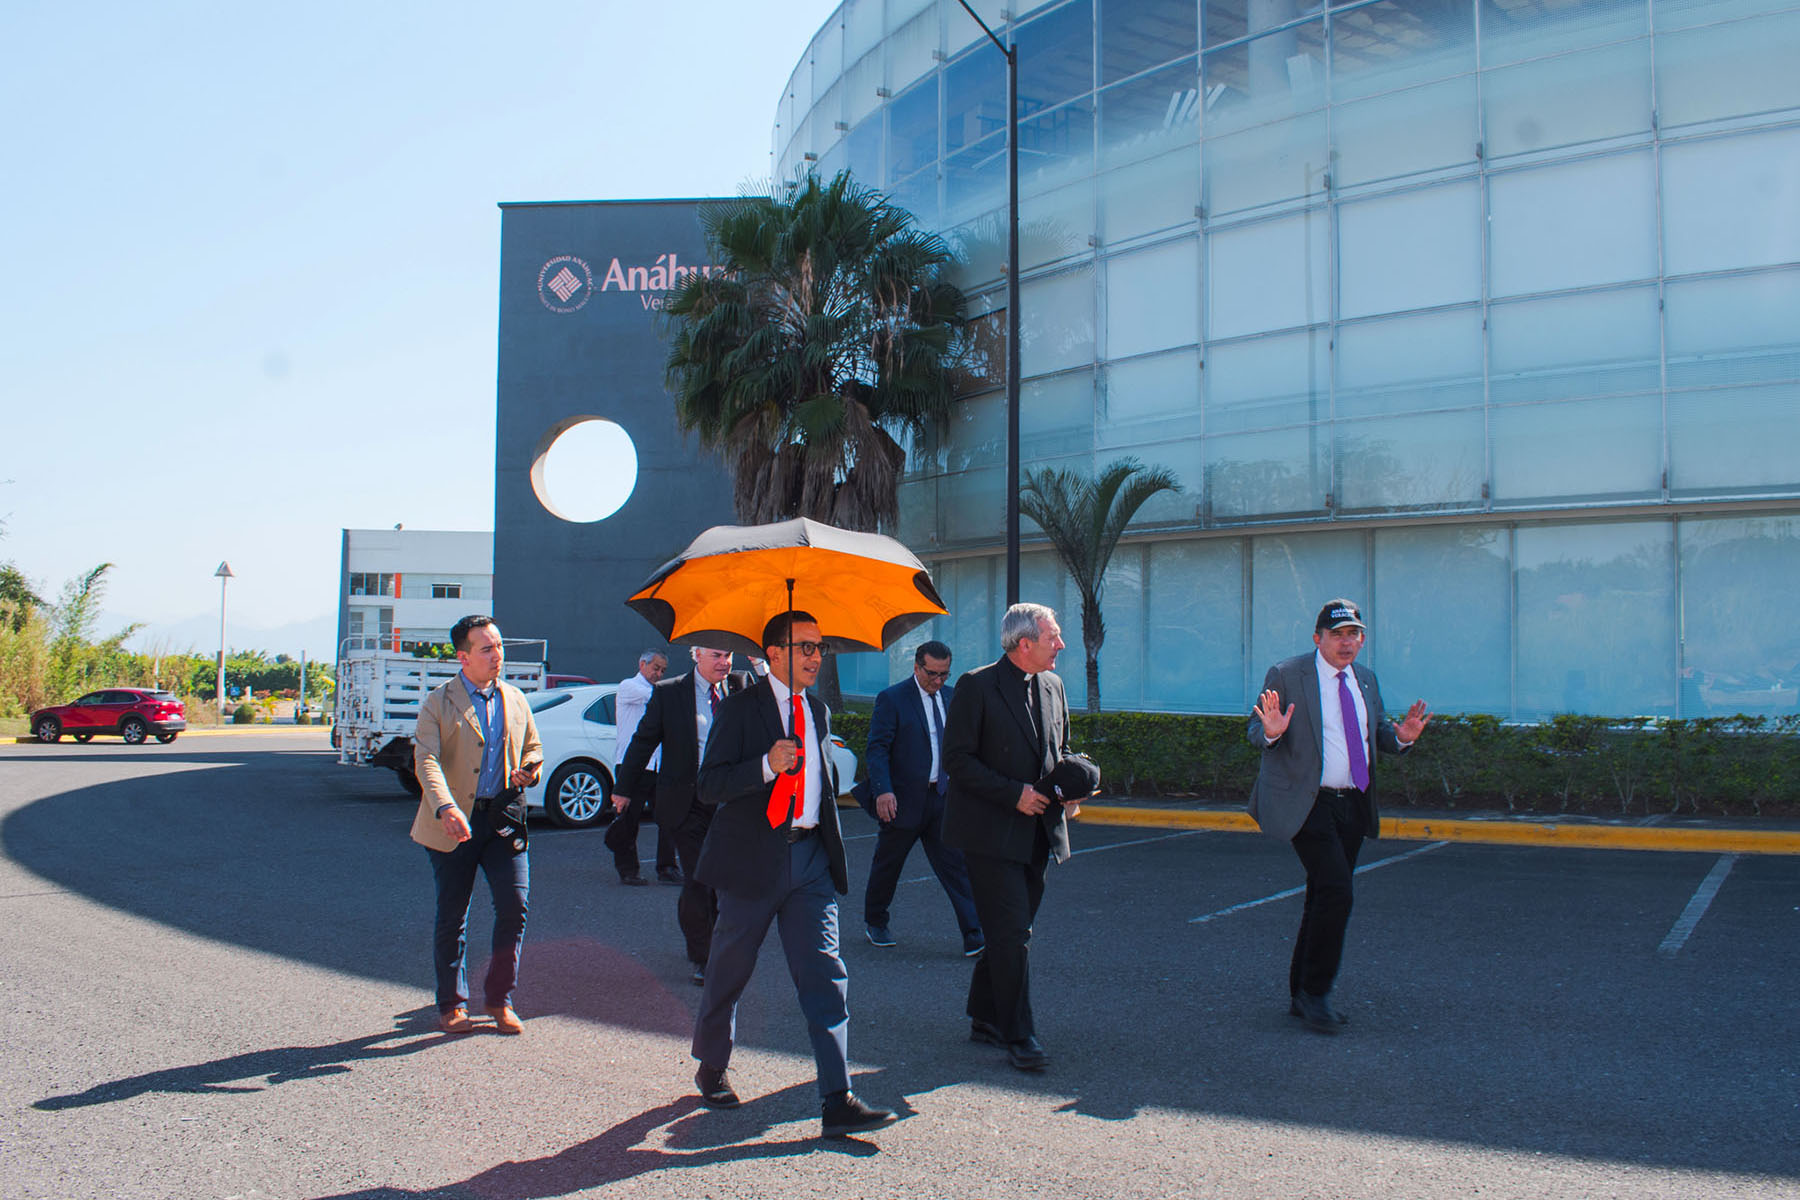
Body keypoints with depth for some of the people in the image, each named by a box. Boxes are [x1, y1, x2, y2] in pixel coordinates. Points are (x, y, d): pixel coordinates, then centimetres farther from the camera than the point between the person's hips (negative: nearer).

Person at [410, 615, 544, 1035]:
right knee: (452, 917, 5)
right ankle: (452, 1005, 22)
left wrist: (530, 769, -1)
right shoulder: (439, 702, -2)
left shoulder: (514, 699, 12)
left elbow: (533, 747, 24)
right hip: (454, 823, -3)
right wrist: (445, 808, -30)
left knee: (515, 905, -7)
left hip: (503, 819, 3)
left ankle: (499, 999, 10)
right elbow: (426, 760, -13)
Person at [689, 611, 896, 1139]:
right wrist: (767, 765, -26)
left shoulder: (818, 711, 15)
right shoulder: (742, 707, -5)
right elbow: (710, 785, -12)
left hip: (809, 857, 4)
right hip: (754, 858, -4)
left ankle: (838, 1101, -5)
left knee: (825, 975, -5)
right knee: (729, 971, 11)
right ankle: (711, 1068, 35)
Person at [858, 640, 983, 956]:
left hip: (942, 798, 4)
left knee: (956, 864, -3)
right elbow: (877, 749, -13)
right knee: (887, 864, 13)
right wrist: (883, 790, -25)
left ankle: (973, 936, -3)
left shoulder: (951, 697, 9)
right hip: (904, 799, -4)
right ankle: (875, 921, 35)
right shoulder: (891, 699, -8)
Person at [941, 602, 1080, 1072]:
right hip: (991, 832, -7)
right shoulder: (977, 686, -11)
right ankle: (1019, 1036, 1)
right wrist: (1013, 793, -17)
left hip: (1037, 831, 7)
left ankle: (984, 1018, 28)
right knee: (1012, 933, -8)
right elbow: (957, 759, -12)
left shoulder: (1053, 686, 11)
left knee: (1010, 931, 13)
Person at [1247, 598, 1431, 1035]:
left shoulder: (1365, 680, 13)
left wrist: (1401, 737, -4)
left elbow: (1377, 735, 18)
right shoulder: (1286, 675, -6)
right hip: (1305, 803, -7)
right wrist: (1271, 731, -28)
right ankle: (1315, 993, -4)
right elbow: (1255, 732, -5)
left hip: (1353, 805, 7)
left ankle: (1302, 997, 23)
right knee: (1336, 891, -18)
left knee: (1324, 900, 12)